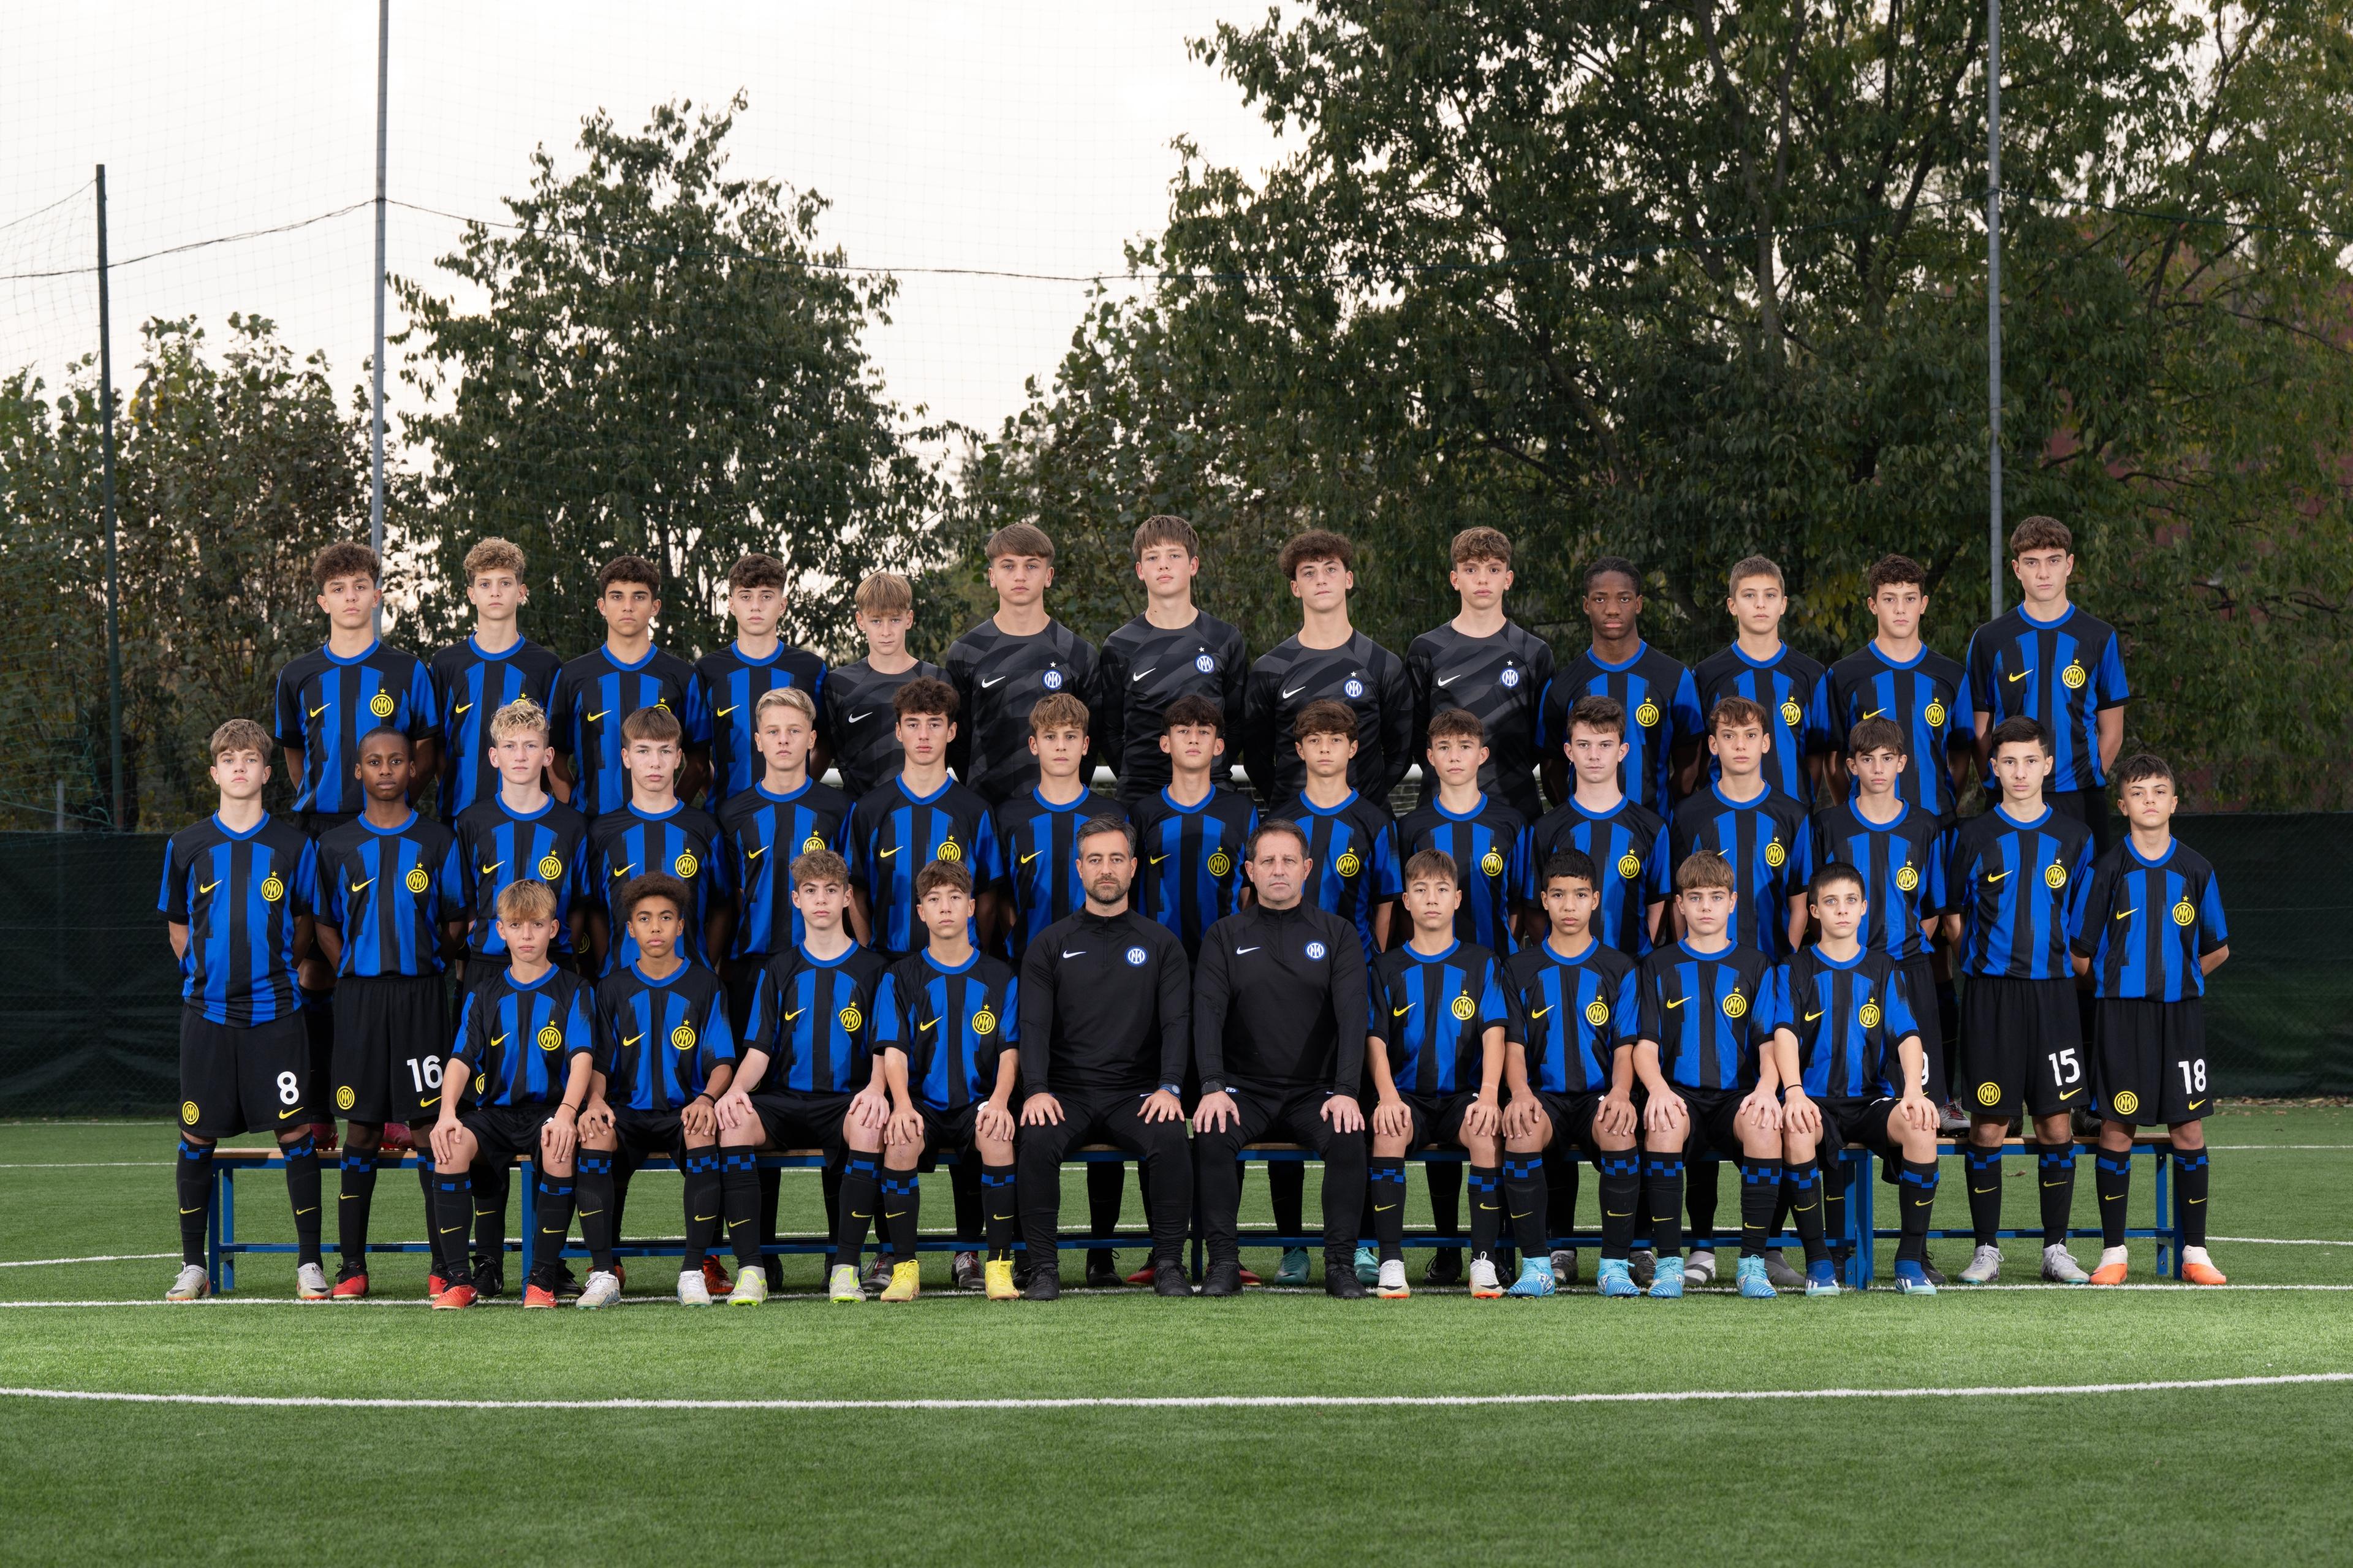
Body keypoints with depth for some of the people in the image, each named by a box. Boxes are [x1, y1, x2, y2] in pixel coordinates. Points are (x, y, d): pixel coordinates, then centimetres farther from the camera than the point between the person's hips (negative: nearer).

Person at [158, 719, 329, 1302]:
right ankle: (193, 1266, 13)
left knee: (296, 1130, -4)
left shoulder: (294, 845, 3)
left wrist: (276, 969, 7)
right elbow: (177, 926, 15)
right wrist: (206, 973, 8)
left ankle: (310, 1263, 4)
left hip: (274, 1012, -1)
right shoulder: (187, 846, 5)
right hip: (206, 1012, 1)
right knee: (197, 1135, 3)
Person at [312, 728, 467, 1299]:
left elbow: (456, 920, 10)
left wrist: (422, 961, 0)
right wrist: (353, 971, 3)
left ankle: (445, 1264, -1)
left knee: (432, 1124, -4)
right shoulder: (337, 845, 9)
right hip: (359, 995, 1)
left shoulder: (437, 841, 6)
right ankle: (352, 1265, 5)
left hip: (421, 995, -1)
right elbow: (324, 923, 14)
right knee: (361, 1128, 2)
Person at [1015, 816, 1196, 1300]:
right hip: (1067, 1093, 0)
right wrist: (1037, 1091, -17)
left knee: (1171, 1139, -32)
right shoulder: (1050, 946, 10)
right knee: (1037, 1140, -32)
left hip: (1137, 1093, 0)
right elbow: (1034, 1024, 1)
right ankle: (1043, 1269, -21)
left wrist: (1170, 1088, -17)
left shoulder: (1161, 945, 11)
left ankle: (1169, 1265, -19)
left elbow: (1177, 1022, 1)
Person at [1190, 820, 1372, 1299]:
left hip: (1316, 1089, 0)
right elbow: (1208, 1013, -4)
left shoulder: (1337, 934, 7)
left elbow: (1352, 1014, -4)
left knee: (1347, 1139, -29)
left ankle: (1341, 1263, -19)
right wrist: (1213, 1088, -19)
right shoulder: (1226, 936, 7)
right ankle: (1223, 1261, -20)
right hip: (1245, 1088, 0)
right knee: (1212, 1136, -30)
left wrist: (1345, 1092, -18)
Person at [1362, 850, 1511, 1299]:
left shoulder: (1480, 963, 10)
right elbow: (1376, 1039, 1)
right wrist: (1387, 1095, -19)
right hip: (1407, 1094, 0)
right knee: (1388, 1129, -34)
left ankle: (1484, 1261, -27)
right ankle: (1391, 1262, -30)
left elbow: (1494, 1032, -1)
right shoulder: (1389, 967, 11)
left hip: (1464, 1094, 0)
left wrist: (1489, 1093, -19)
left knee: (1487, 1132, -33)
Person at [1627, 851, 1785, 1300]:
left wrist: (1767, 1086, -17)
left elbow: (1770, 1043, 6)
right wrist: (1658, 1089, -18)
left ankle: (1753, 1262, -26)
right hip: (1679, 1094, 0)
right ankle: (1668, 1263, -30)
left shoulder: (1754, 966, 14)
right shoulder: (1659, 967, 13)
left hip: (1738, 1095, 0)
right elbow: (1645, 1046, 5)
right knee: (1665, 1123, -37)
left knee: (1764, 1124, -35)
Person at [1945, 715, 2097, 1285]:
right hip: (1989, 994, -1)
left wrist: (2059, 958, 5)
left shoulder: (2073, 837, 7)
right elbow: (1953, 919, 10)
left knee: (2058, 1122, 0)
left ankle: (2056, 1248, 9)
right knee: (1988, 1124, -1)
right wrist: (1986, 958, 3)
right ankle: (1986, 1248, 7)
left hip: (2052, 991, 1)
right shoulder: (1975, 837, 4)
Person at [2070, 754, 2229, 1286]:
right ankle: (2113, 1252, 7)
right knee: (2117, 1128, -1)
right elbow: (2081, 954, 4)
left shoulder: (2195, 869, 5)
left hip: (2180, 1013, 2)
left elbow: (2217, 949, 15)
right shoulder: (2108, 868, 0)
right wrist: (2117, 980, 6)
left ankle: (2195, 1252, 8)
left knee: (2189, 1128, 0)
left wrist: (2177, 977, 9)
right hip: (2120, 1015, -2)